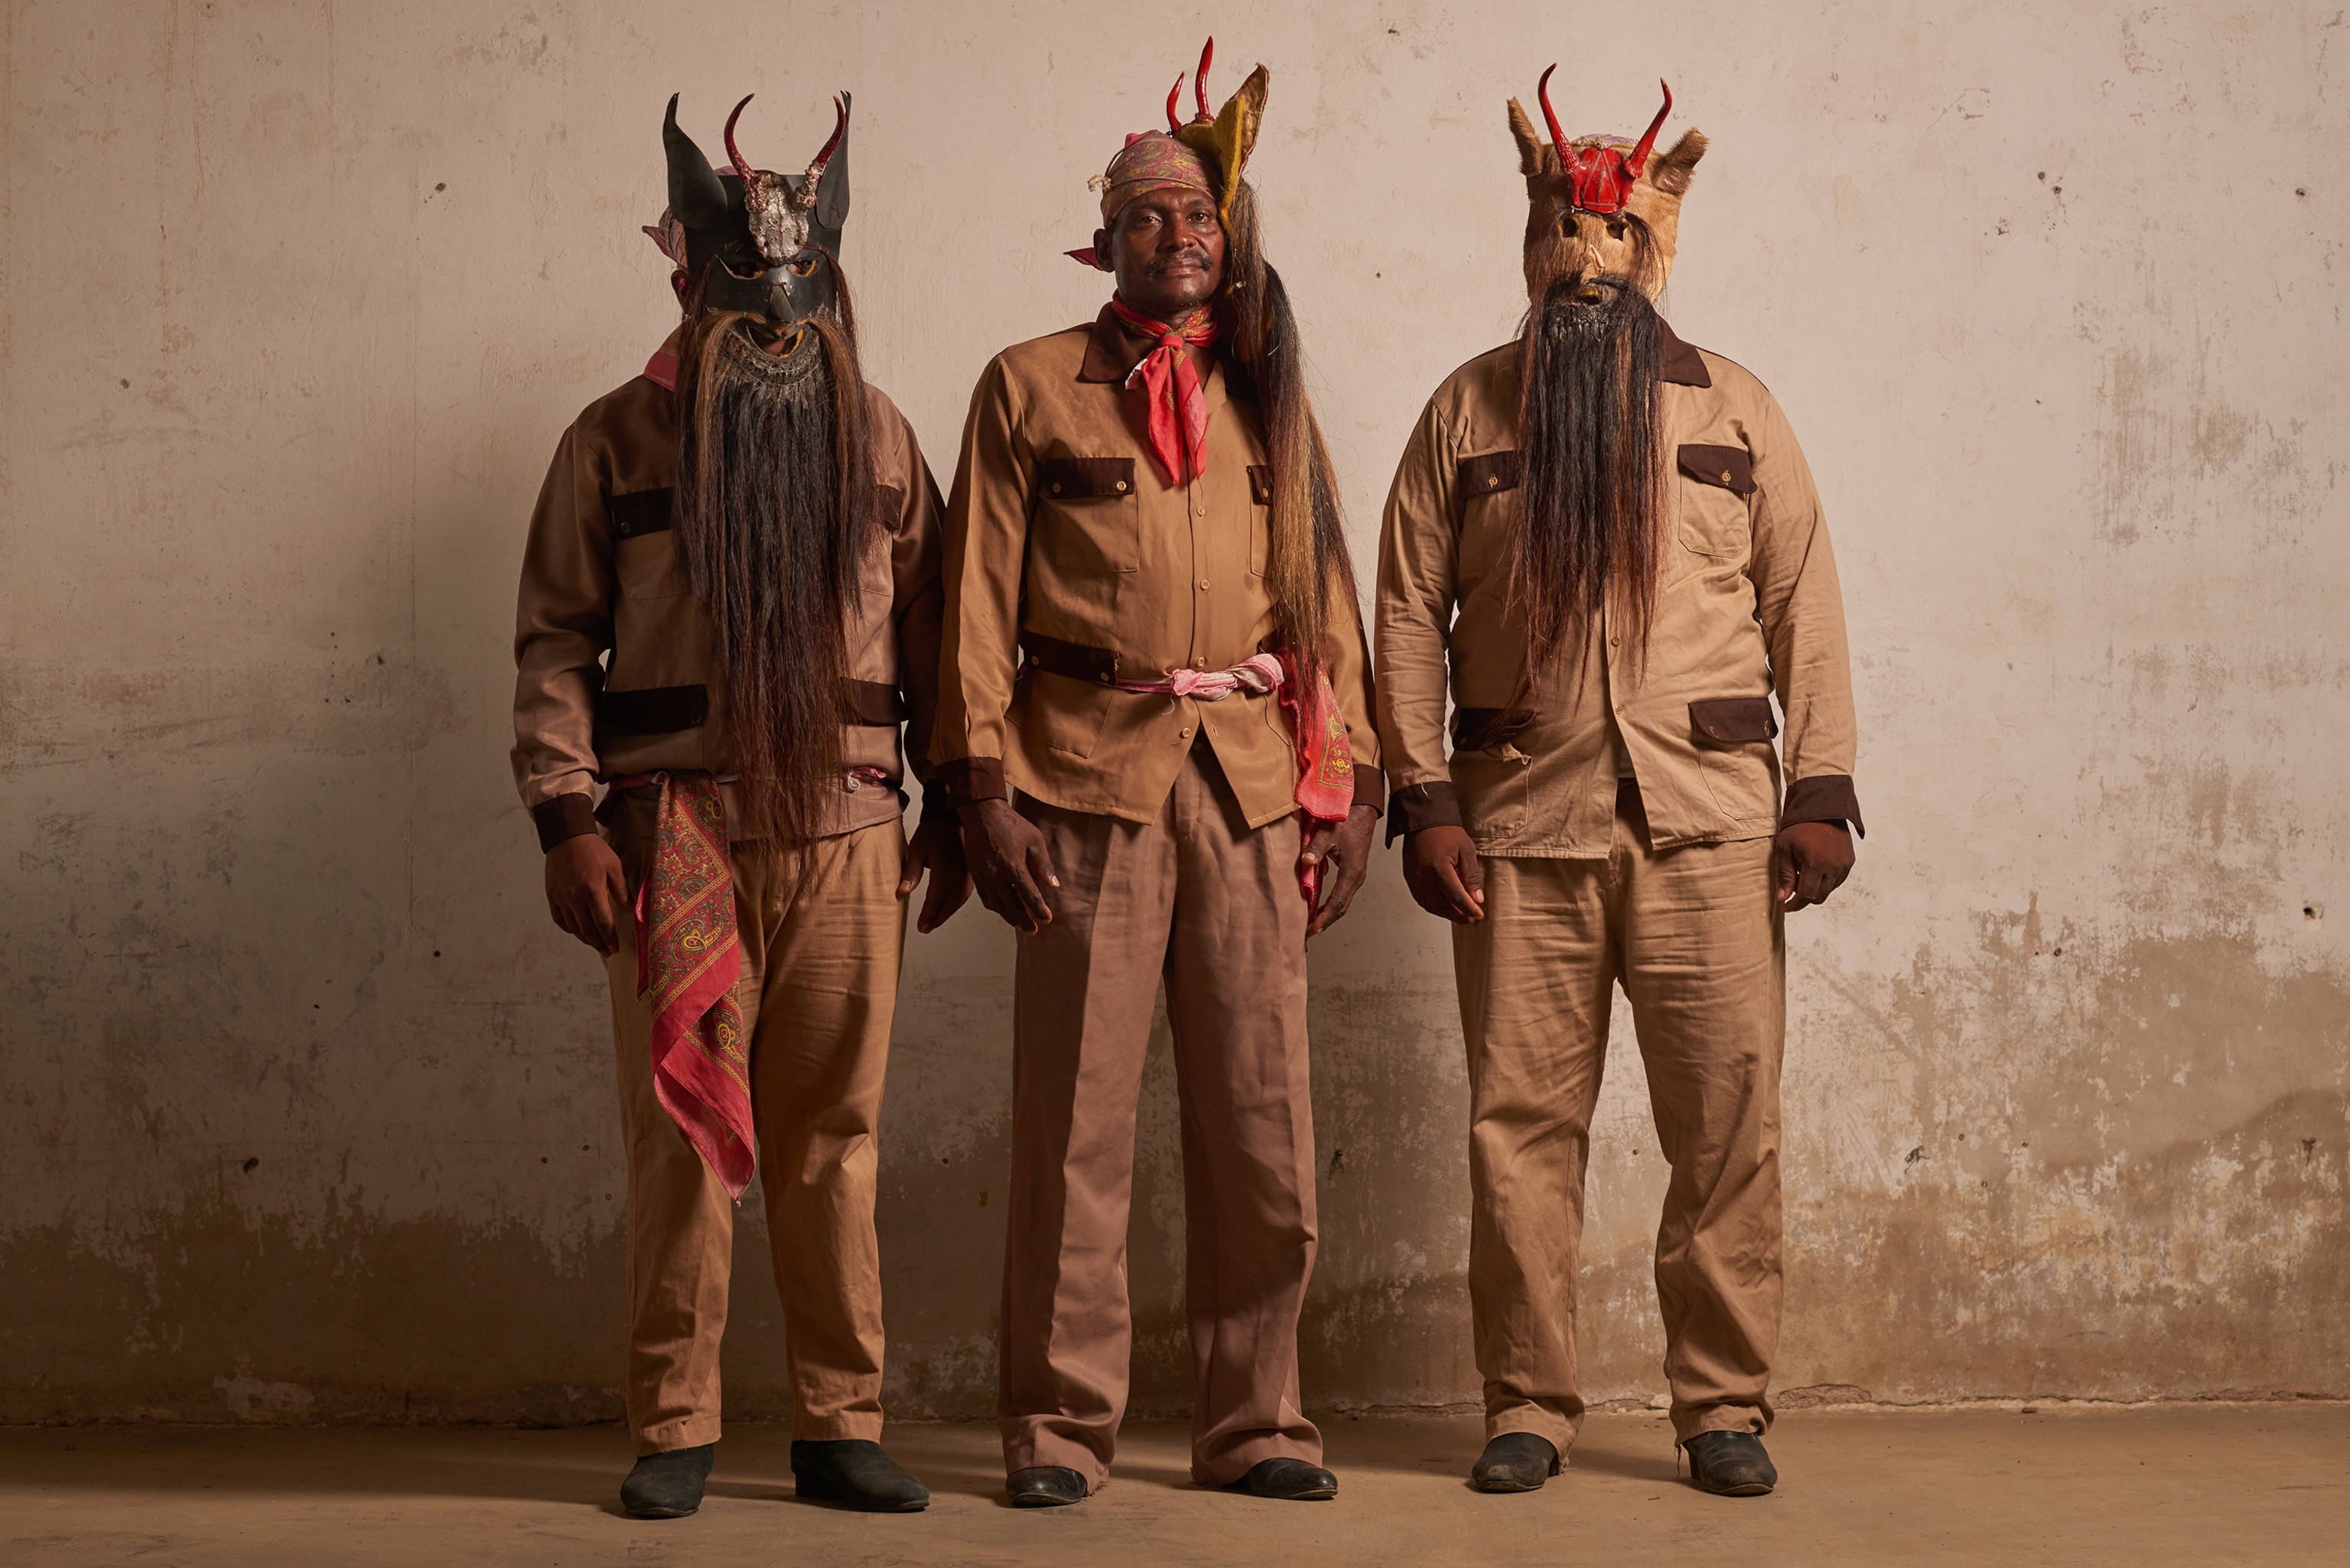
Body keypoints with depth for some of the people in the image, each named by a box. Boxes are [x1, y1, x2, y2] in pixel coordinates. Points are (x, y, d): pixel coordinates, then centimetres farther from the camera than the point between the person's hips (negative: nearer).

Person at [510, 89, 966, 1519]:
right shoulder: (618, 440, 7)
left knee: (834, 1143, 5)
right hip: (676, 834, -2)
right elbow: (557, 638, 3)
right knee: (684, 1136, -1)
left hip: (849, 834, 2)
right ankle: (675, 1431, 9)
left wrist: (955, 803, 9)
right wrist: (567, 814, -7)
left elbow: (931, 627, 15)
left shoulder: (880, 438, 14)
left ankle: (842, 1427, 13)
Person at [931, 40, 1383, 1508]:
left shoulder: (1270, 397, 16)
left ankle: (1255, 1420, 14)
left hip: (1255, 780, 3)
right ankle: (1062, 1425, 7)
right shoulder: (1031, 387, 9)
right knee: (1079, 1116, -3)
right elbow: (982, 598, 4)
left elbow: (1327, 598, 15)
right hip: (1092, 777, -2)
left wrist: (1352, 781, 7)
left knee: (1262, 1115, 3)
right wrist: (984, 784, -5)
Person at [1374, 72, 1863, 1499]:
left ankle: (1726, 1408, 11)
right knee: (1522, 1124, 1)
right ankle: (1529, 1409, 12)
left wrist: (1823, 791, 0)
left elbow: (1806, 605, 9)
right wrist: (1422, 800, -2)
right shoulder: (1466, 412, 11)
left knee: (1729, 1125, 0)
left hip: (1710, 820, 0)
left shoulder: (1736, 410, 13)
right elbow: (1411, 611, 7)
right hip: (1519, 822, 0)